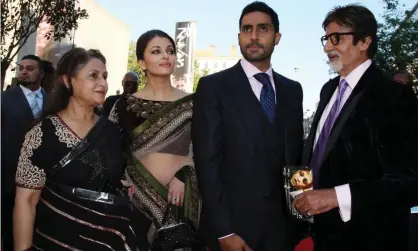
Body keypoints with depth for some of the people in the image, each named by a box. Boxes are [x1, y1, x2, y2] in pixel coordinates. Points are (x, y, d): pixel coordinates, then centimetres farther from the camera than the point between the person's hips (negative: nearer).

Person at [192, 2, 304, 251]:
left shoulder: (292, 90, 8)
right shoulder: (213, 86, -6)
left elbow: (296, 154, 12)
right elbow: (207, 162, -11)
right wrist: (223, 231, -16)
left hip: (281, 223, 4)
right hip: (233, 222, -4)